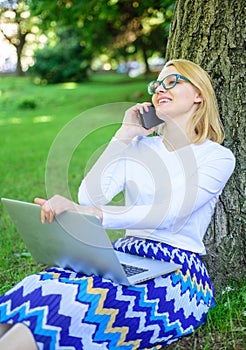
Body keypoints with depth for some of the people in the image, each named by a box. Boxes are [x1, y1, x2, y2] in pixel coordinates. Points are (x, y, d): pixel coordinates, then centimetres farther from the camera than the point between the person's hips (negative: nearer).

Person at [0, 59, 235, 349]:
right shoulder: (139, 146, 16)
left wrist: (88, 213, -28)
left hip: (178, 273, -4)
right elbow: (90, 197, 1)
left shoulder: (218, 156, 2)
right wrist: (124, 135, 2)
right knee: (38, 289, -27)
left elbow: (168, 214, -16)